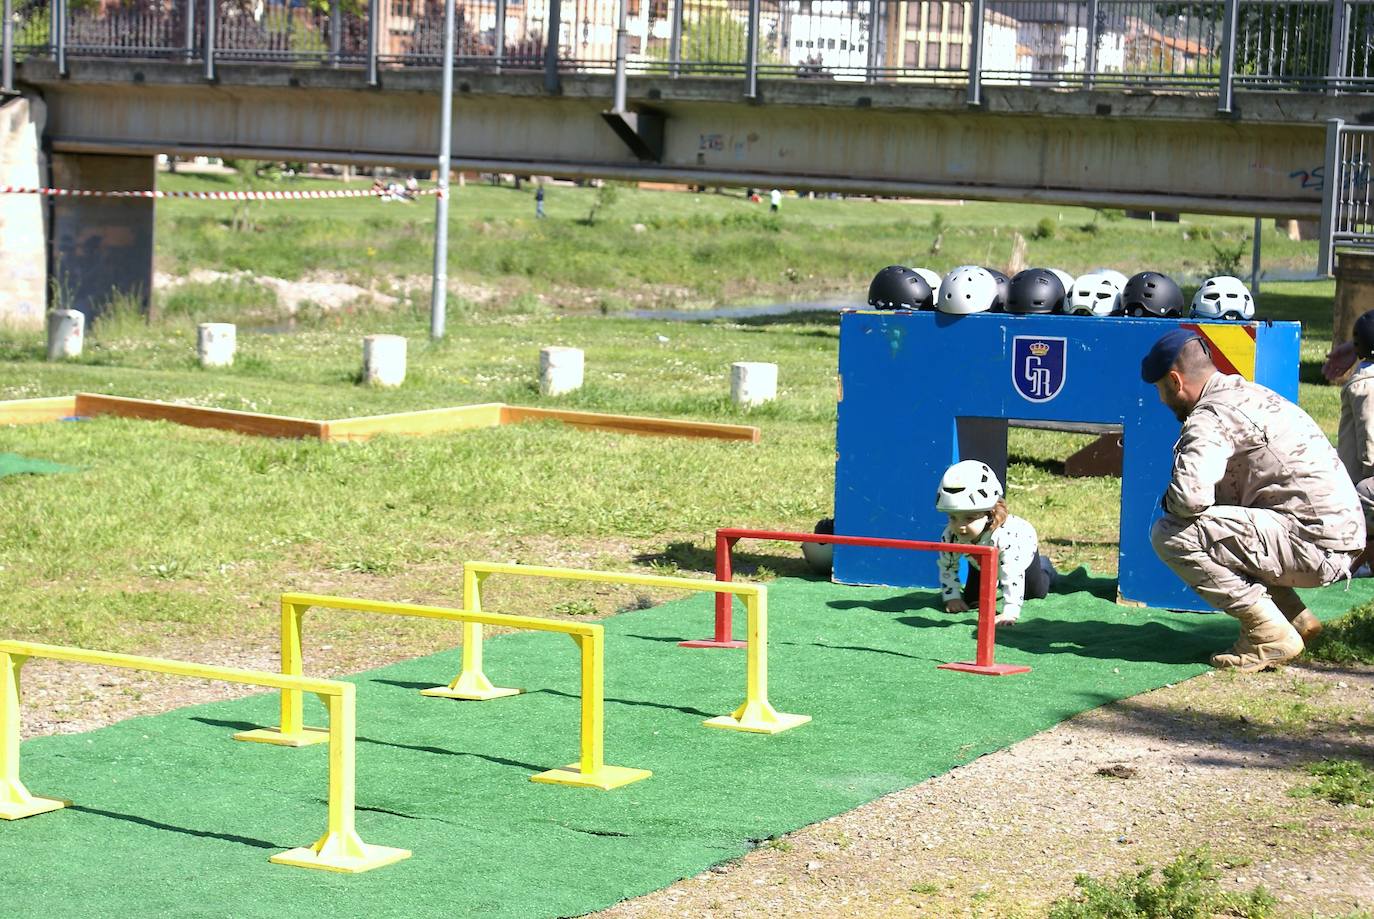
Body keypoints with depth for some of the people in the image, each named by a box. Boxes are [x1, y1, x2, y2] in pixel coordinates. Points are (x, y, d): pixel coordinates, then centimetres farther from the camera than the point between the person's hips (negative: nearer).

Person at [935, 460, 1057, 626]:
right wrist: (952, 598, -26)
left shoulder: (1006, 536, -53)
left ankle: (1044, 568, 51)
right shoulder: (950, 535, -39)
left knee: (1036, 594, 18)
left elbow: (1013, 575, -55)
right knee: (972, 597, 9)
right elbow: (947, 568, -20)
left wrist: (1010, 613, -61)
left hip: (1023, 549, -3)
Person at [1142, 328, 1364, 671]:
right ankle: (1295, 617, 19)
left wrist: (1170, 500, -5)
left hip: (1314, 547, -10)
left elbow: (1190, 497, -27)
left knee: (1171, 534, -15)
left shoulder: (1211, 417, -13)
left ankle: (1269, 634, -10)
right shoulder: (1249, 393, 17)